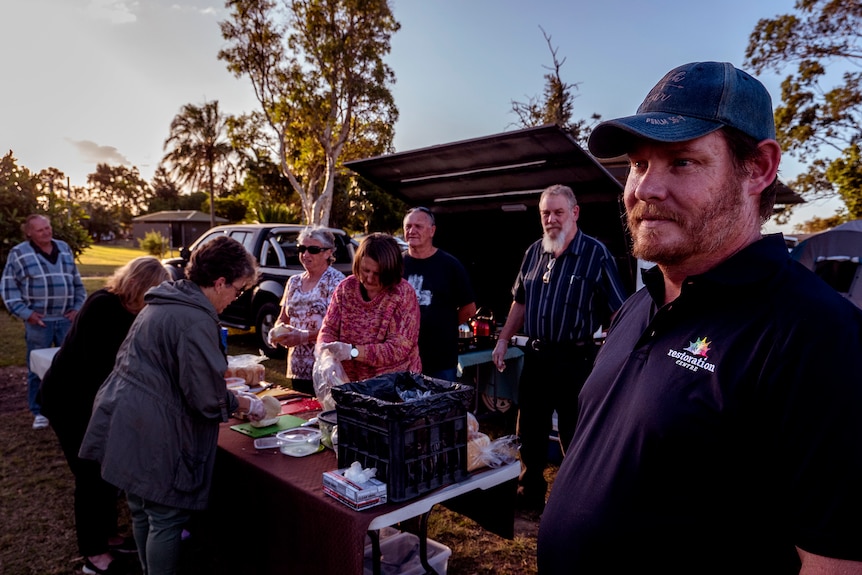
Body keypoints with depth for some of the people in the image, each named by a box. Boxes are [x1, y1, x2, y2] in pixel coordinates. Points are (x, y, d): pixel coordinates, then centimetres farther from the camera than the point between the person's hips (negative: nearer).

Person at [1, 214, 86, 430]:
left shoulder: (65, 249, 9)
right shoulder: (18, 253, -2)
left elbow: (77, 282, 15)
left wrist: (78, 307, 6)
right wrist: (25, 313, -10)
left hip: (67, 319, 3)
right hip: (38, 321, -3)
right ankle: (39, 412, 17)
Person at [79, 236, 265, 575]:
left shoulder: (162, 303, 10)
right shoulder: (197, 321, -21)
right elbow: (207, 399, -20)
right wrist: (246, 404, -2)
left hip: (126, 426, 10)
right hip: (155, 437, -10)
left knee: (143, 513, 23)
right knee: (167, 519, 6)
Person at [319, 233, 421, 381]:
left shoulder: (404, 293, -8)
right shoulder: (346, 287, 5)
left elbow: (399, 348, -13)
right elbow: (329, 328, 8)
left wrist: (353, 351, -22)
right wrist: (325, 351, -14)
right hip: (349, 383, 5)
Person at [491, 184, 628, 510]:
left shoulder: (596, 254, -9)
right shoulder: (534, 253, 9)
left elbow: (619, 311, -10)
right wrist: (503, 340, 14)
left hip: (575, 358, -6)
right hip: (535, 355, 6)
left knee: (575, 436, 5)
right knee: (529, 431, 16)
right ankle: (531, 493, 34)